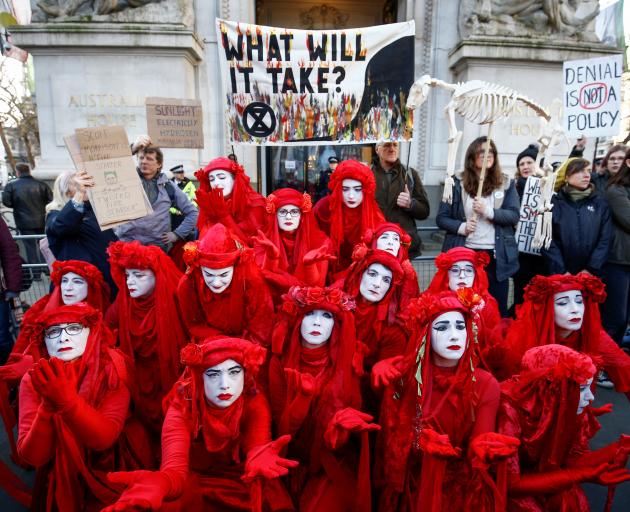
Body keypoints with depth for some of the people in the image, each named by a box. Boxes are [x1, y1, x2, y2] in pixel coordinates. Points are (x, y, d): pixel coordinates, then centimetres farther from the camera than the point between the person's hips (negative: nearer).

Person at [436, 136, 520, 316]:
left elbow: (514, 216, -2)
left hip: (496, 255, 1)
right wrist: (461, 227, -16)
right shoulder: (457, 183, 3)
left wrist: (488, 211, -17)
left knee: (498, 308, 8)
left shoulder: (506, 184, 7)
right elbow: (441, 218, 2)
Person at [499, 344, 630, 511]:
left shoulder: (567, 407, -14)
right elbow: (510, 484, -26)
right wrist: (580, 476, -27)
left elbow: (572, 460, -5)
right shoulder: (508, 408, -31)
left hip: (540, 473, 5)